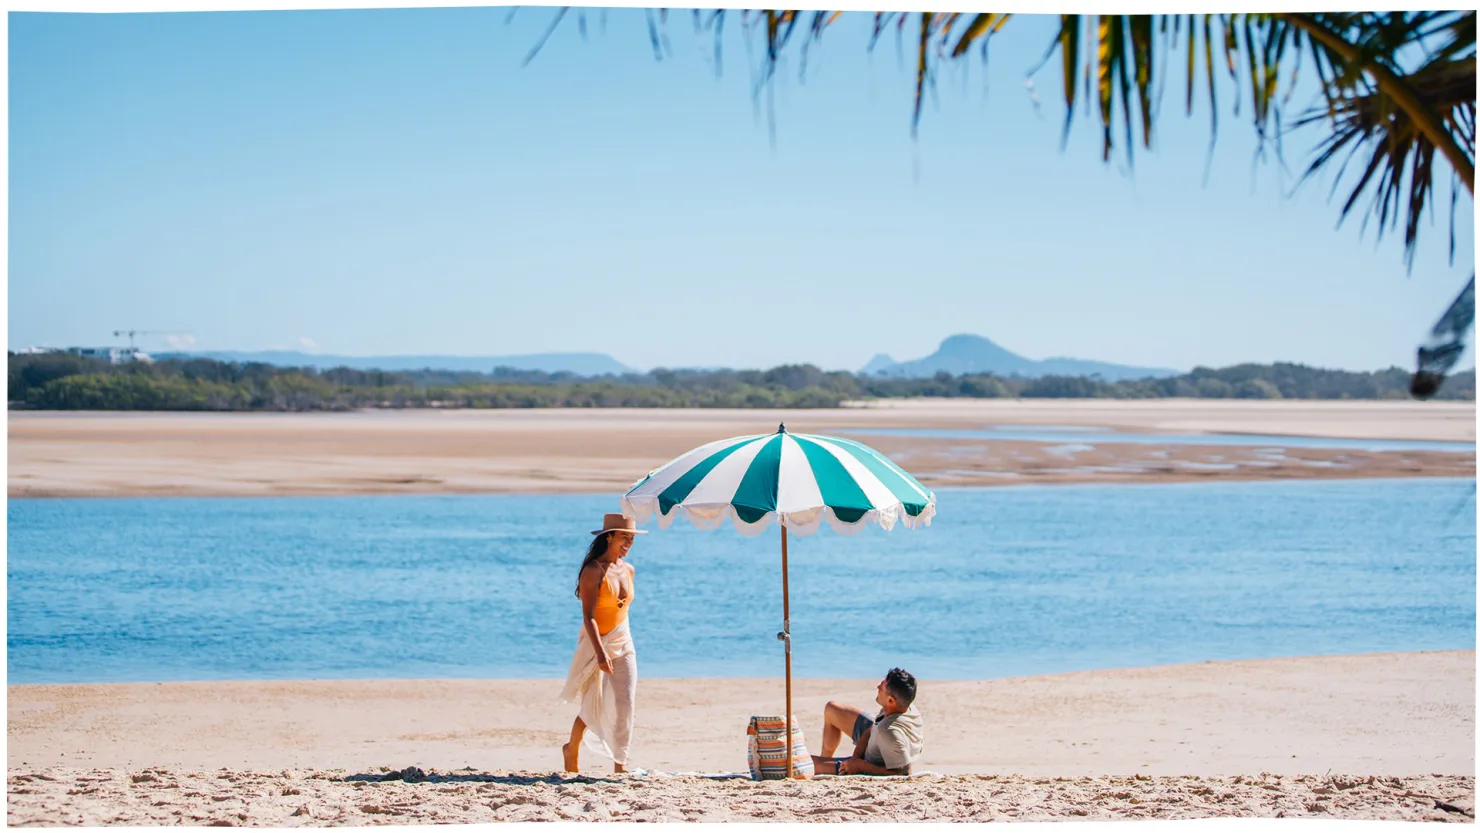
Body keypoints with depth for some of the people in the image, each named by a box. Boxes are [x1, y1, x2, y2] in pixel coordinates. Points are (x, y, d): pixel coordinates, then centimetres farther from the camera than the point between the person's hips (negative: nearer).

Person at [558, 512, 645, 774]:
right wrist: (600, 652, -30)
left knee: (625, 703, -5)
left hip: (623, 644, 6)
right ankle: (572, 750, 29)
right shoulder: (593, 571, -15)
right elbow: (588, 616, -21)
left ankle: (620, 762, -1)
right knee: (593, 706, 3)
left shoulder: (628, 570, 6)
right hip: (595, 644, -6)